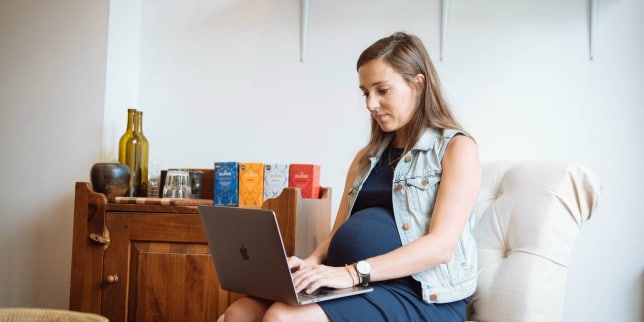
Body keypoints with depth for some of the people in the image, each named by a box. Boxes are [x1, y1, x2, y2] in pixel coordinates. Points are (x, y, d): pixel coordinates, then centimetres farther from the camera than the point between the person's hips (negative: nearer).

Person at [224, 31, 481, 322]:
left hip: (421, 296, -6)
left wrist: (354, 272, -23)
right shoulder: (368, 157, 19)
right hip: (356, 287, 6)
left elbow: (441, 245, -13)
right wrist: (310, 263, -6)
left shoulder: (457, 147, -1)